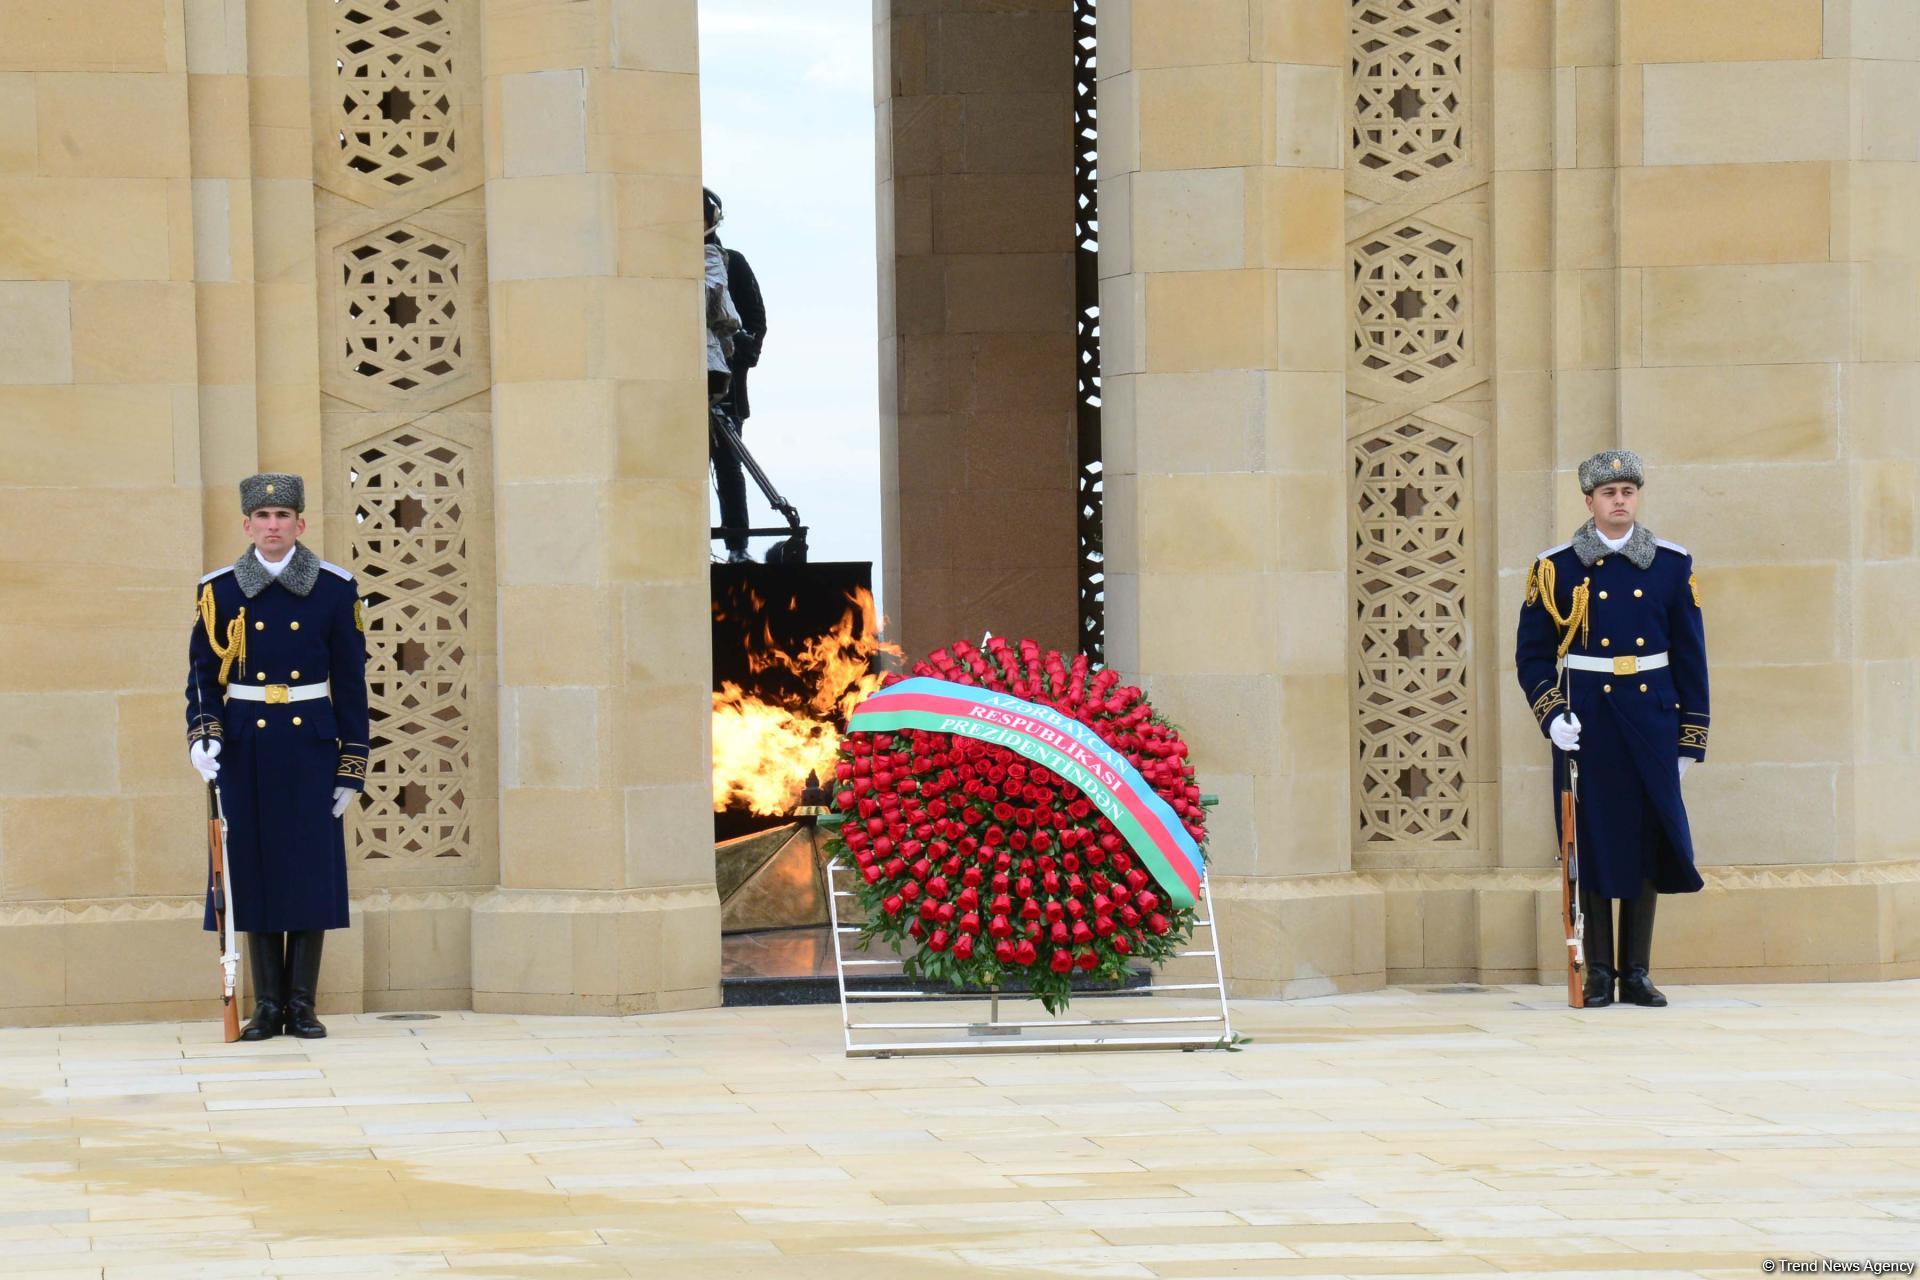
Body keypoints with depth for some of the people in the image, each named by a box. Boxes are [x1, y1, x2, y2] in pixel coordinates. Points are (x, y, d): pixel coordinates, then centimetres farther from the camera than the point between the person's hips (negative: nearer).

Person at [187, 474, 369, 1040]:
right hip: (244, 750, 0)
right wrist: (202, 735, -13)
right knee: (253, 872, 1)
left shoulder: (335, 589, 1)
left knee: (312, 873, -1)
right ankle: (268, 1004, 9)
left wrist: (352, 767, -1)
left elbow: (351, 684, 3)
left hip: (311, 747, 0)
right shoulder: (219, 591, 2)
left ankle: (302, 1003, 7)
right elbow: (202, 675, 5)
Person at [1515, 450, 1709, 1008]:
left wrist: (1690, 740, 5)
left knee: (1649, 842, 2)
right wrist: (1552, 715, -12)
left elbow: (1690, 656, 8)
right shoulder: (1556, 568, 1)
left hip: (1651, 721, 2)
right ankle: (1599, 972, 7)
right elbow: (1531, 654, 4)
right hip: (1585, 725, -2)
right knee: (1591, 842, 0)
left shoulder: (1672, 564, 5)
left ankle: (1637, 972, 9)